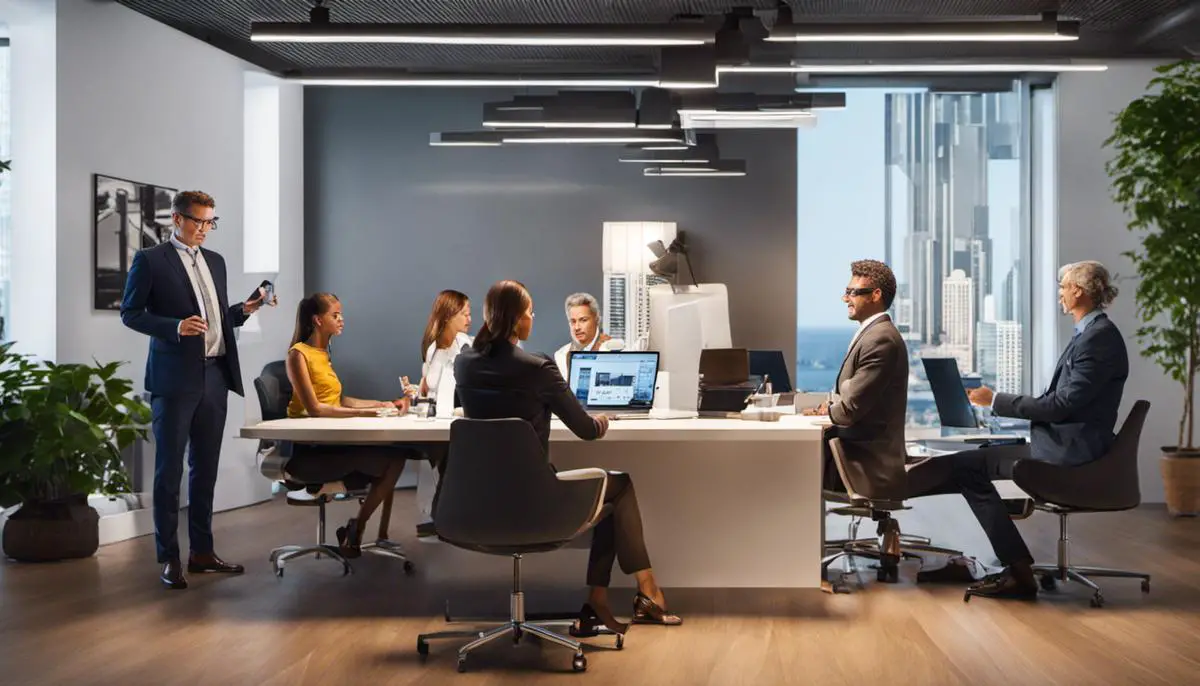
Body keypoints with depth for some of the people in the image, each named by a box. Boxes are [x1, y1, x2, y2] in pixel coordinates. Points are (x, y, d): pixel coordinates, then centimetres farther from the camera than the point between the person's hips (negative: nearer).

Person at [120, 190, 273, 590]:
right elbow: (130, 313, -5)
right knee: (169, 470, 0)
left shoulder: (215, 261, 16)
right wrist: (175, 327, -19)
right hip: (174, 379, -6)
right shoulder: (150, 260, -3)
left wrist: (244, 310, 3)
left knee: (205, 468, 11)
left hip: (214, 377, 6)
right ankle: (169, 558, 6)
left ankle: (202, 552, 19)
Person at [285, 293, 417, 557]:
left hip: (329, 444, 8)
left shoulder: (323, 353, 18)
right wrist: (362, 412, -18)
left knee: (395, 454, -11)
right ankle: (354, 533, -7)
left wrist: (383, 404, 10)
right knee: (390, 459, -19)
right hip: (308, 450, -8)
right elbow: (314, 408, -16)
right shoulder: (298, 354, -7)